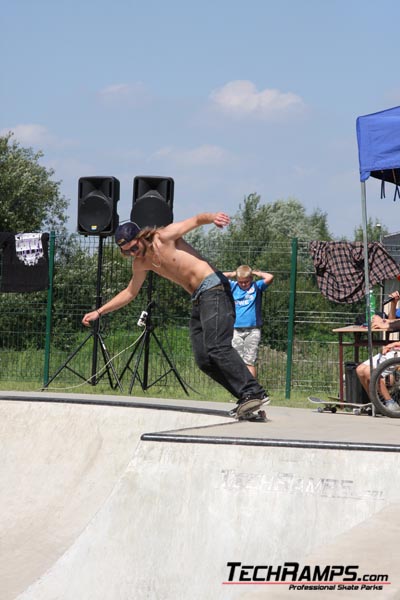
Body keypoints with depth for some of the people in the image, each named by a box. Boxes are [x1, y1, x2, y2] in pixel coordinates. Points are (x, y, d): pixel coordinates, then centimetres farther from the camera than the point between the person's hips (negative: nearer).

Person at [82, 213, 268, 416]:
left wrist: (213, 217, -35)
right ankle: (246, 399, -5)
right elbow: (130, 292, 30)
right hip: (198, 300, 9)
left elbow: (197, 219, -12)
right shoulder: (140, 263, 16)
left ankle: (255, 392, -30)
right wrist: (99, 312, 28)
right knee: (203, 359, -3)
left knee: (217, 348, -24)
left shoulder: (164, 237, -6)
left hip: (213, 287, -9)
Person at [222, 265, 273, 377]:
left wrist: (256, 273, 3)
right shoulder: (233, 286, 10)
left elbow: (270, 277, -11)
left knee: (250, 361, -6)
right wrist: (233, 274, 11)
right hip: (236, 330, 3)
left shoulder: (256, 286, 3)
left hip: (252, 331, -3)